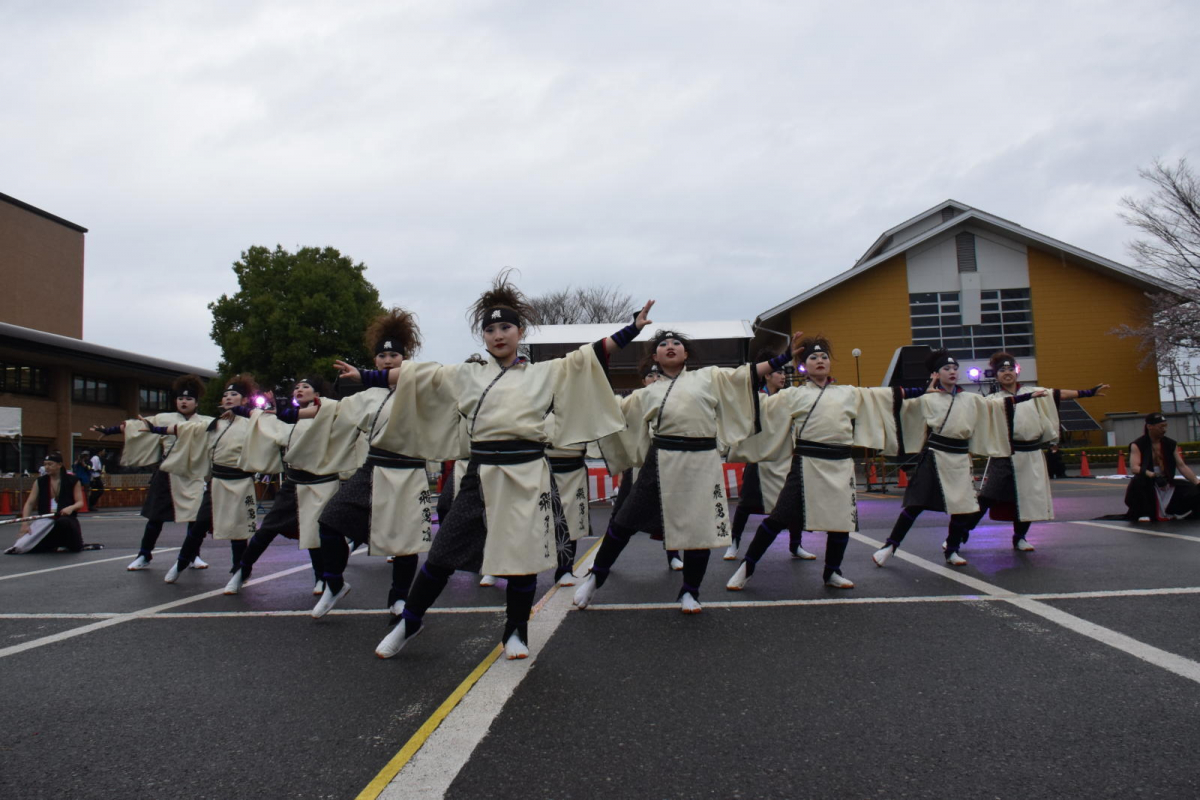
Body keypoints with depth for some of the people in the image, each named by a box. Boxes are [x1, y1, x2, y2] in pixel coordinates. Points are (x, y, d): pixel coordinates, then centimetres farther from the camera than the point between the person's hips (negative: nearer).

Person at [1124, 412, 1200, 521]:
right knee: (1138, 481, -38)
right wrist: (1154, 476, -37)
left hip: (1167, 484, 5)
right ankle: (1134, 516, -19)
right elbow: (1134, 468, -22)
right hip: (1147, 483, -5)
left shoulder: (1171, 444, 6)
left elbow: (1182, 466, 5)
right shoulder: (1137, 445, -9)